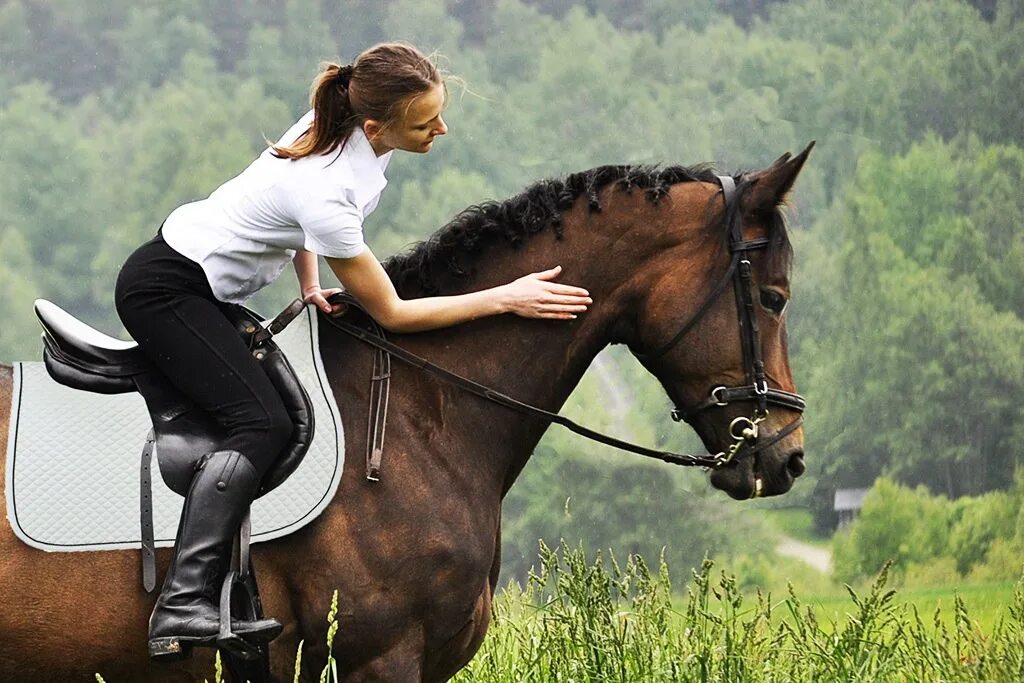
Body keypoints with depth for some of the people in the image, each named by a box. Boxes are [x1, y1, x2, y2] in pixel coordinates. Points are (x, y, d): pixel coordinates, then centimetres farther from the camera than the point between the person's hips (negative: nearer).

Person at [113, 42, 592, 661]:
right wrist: (505, 299, -18)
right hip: (165, 291, -10)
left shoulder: (338, 119, -8)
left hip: (209, 289, 10)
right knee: (263, 423, -25)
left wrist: (312, 286, 7)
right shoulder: (326, 192, -32)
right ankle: (183, 606, -35)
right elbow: (393, 314, -20)